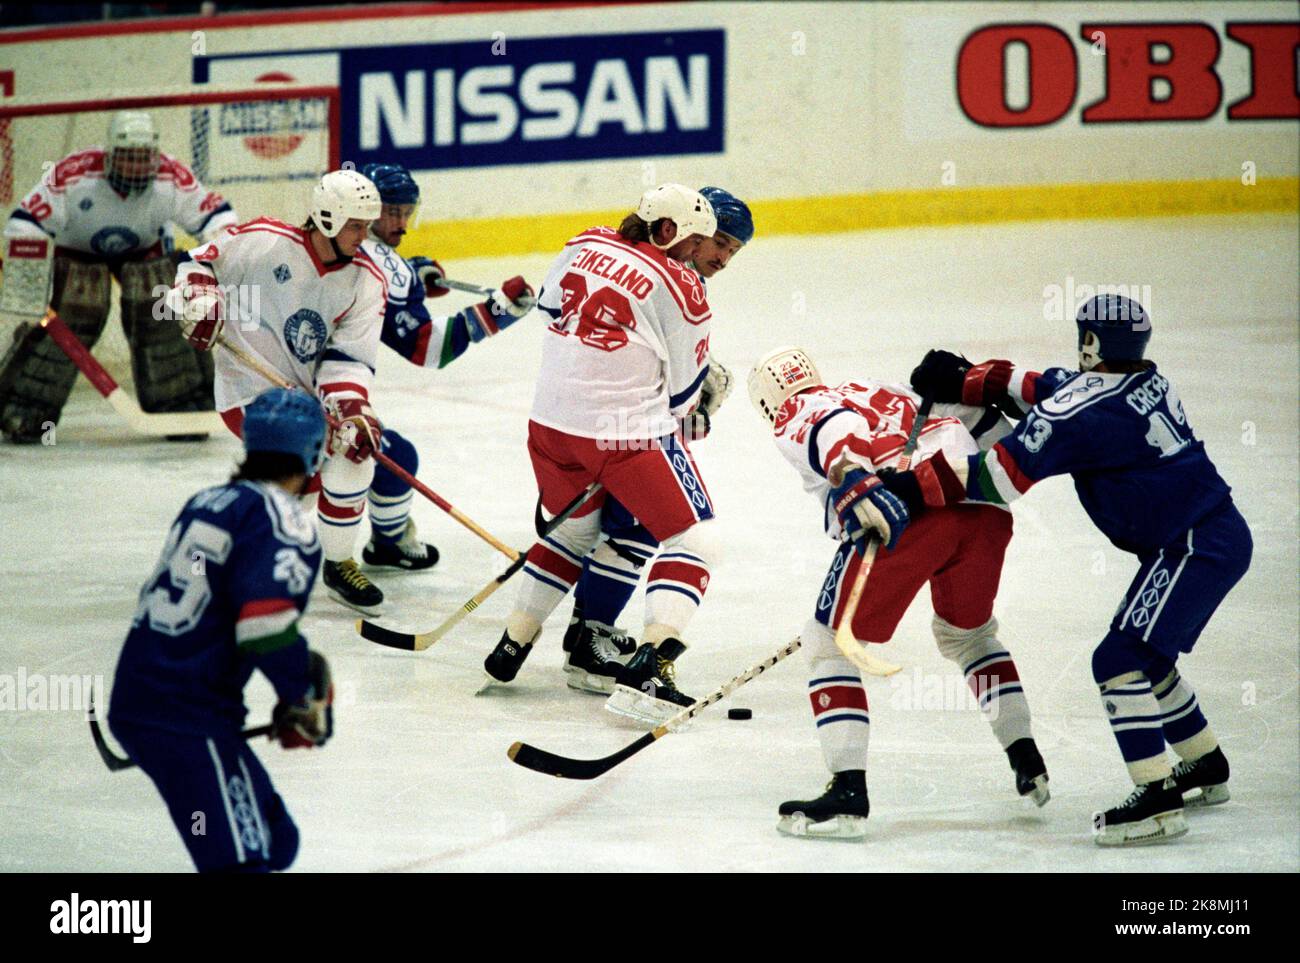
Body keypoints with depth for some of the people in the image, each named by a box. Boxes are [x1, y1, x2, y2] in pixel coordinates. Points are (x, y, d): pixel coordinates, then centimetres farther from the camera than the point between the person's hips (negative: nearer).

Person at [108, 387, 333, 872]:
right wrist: (309, 702, -9)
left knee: (273, 842, 20)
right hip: (187, 718, -9)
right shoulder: (282, 520, -9)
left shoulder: (207, 502, 18)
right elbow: (266, 625, -22)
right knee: (243, 855, -19)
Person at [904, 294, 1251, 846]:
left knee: (1120, 660, -13)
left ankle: (1158, 801, -18)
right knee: (1146, 656, 23)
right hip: (1220, 535, 10)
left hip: (1197, 548, -10)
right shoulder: (1143, 381, 10)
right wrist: (966, 382, 10)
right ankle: (1205, 768, 38)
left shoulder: (1085, 411, -18)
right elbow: (1036, 388, 17)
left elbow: (1003, 475, -18)